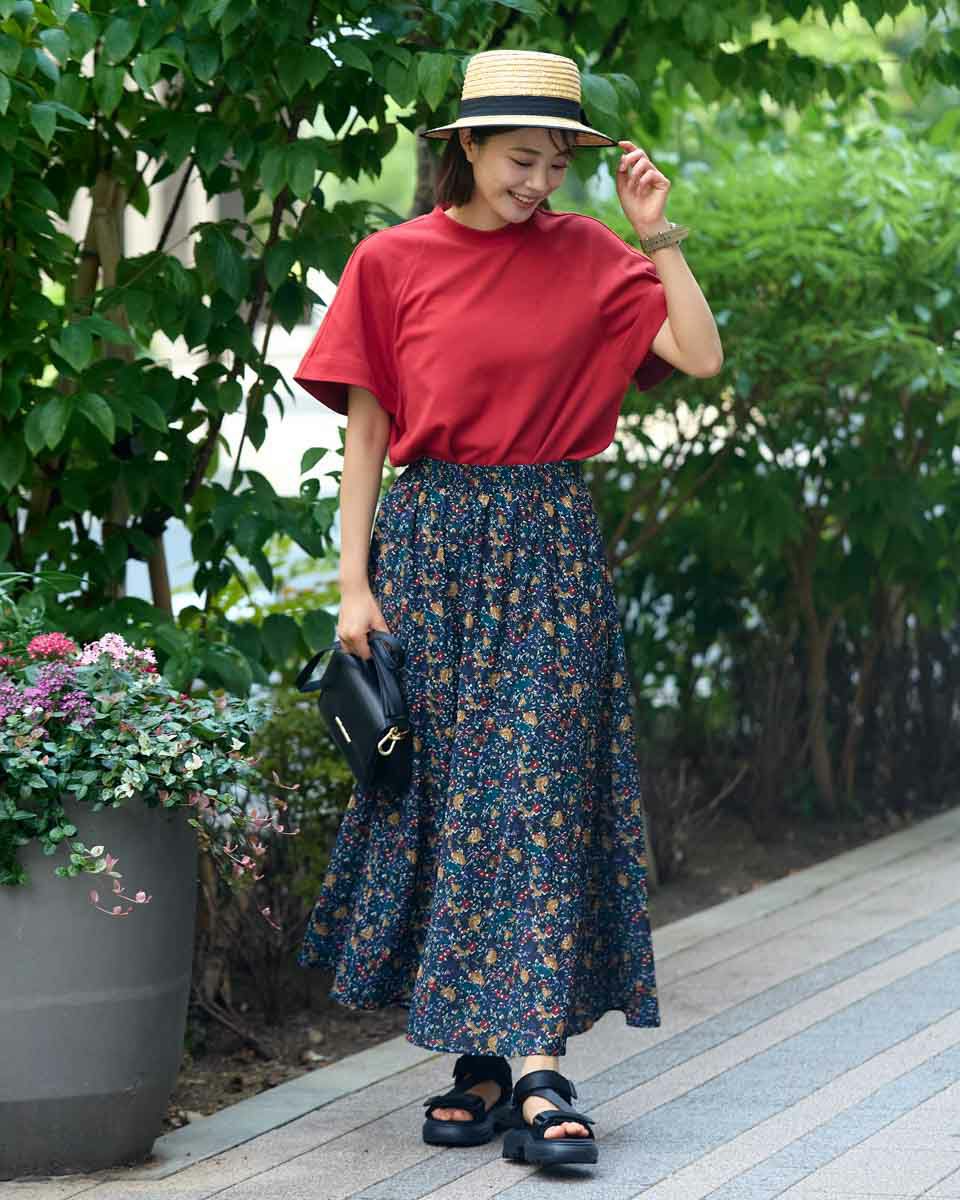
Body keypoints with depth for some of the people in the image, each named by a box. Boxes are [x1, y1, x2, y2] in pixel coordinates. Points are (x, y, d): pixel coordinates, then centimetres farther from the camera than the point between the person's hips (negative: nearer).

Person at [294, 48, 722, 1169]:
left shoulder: (587, 256, 5)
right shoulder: (392, 262, 2)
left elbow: (702, 356, -3)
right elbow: (365, 430, 2)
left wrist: (658, 237, -7)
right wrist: (355, 583, -3)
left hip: (550, 545, 0)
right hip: (430, 539, 0)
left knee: (540, 794, -7)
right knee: (441, 793, 0)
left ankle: (535, 1071, -11)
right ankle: (481, 1063, 8)